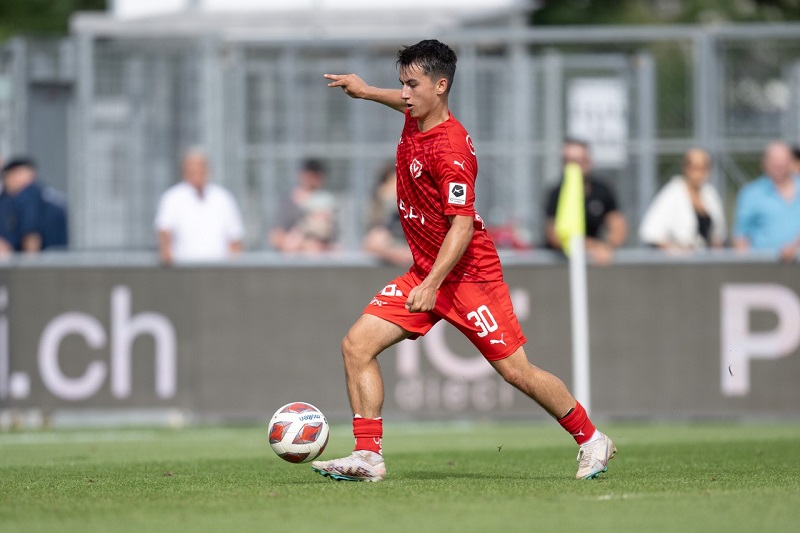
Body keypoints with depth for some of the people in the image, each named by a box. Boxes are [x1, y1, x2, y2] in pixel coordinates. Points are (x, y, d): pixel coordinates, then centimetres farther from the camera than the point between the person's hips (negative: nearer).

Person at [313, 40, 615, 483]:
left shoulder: (450, 150, -24)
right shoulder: (415, 120, 2)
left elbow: (463, 226, -26)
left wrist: (431, 286, -30)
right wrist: (365, 91, 27)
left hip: (467, 275, -9)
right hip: (424, 272, 9)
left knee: (516, 371, -3)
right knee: (357, 344, -5)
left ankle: (590, 439, 16)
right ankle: (367, 457, -6)